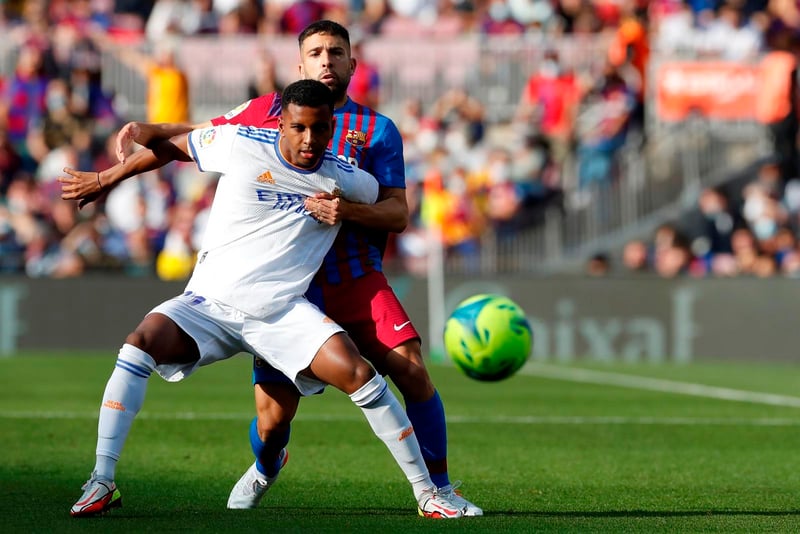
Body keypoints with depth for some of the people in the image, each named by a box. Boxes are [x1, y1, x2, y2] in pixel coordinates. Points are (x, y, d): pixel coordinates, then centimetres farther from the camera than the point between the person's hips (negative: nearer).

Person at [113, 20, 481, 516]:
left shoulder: (377, 129, 5)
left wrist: (349, 211, -22)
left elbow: (398, 213, -3)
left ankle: (440, 488, 0)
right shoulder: (269, 111, 7)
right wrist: (145, 133, -2)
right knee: (273, 416, -5)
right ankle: (265, 468, 33)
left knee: (412, 371, -18)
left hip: (357, 282, 0)